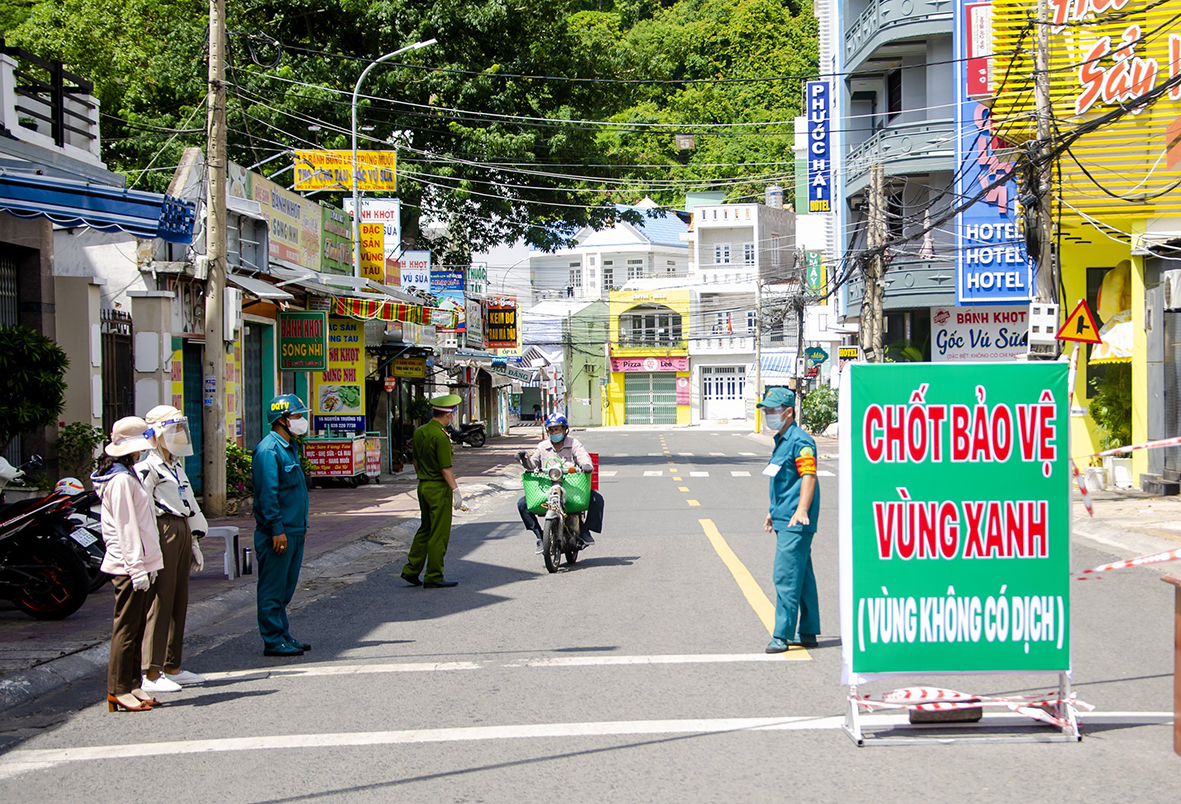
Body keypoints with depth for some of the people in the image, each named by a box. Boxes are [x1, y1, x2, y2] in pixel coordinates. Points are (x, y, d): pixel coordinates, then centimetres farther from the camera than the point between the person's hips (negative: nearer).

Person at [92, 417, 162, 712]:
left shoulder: (128, 476, 18)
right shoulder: (121, 480, -14)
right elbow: (126, 528, -18)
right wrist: (137, 568, -20)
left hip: (138, 563, 10)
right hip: (129, 566, -10)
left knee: (136, 627, 11)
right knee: (126, 627, -6)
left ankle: (133, 686, 15)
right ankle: (119, 690, -2)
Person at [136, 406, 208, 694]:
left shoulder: (176, 466, 20)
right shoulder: (147, 468, -10)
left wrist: (194, 542, 27)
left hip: (182, 531, 10)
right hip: (162, 533, -10)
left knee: (179, 602, 11)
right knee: (160, 602, -9)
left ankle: (172, 667, 18)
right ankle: (152, 673, -7)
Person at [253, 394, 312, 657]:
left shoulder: (290, 447, 16)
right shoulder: (269, 450, -14)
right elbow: (268, 494, -19)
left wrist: (301, 526, 21)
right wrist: (277, 530, -22)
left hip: (294, 530, 10)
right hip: (277, 533, -10)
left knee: (285, 588, 15)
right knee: (273, 588, -3)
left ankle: (283, 636, 22)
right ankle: (273, 641, 2)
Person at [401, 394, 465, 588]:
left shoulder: (419, 432, 7)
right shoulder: (441, 436, -19)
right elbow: (446, 468, -20)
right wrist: (456, 491, -17)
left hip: (423, 486, 9)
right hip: (439, 488, -9)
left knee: (425, 529, 19)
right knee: (439, 534, -1)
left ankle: (411, 570, 18)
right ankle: (433, 578, 4)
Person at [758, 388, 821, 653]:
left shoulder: (800, 441, -13)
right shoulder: (781, 441, 18)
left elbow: (808, 477, -22)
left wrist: (801, 510, -32)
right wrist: (773, 511, 33)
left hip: (795, 524, -11)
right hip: (784, 520, 11)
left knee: (786, 576, -11)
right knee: (801, 576, 14)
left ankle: (783, 634, -10)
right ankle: (808, 632, 21)